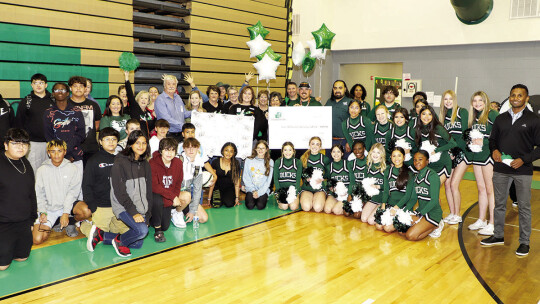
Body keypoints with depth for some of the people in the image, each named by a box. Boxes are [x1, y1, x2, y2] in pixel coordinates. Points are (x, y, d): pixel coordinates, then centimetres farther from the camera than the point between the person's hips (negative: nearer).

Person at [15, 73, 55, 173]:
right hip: (32, 143, -1)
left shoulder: (53, 101, 9)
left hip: (50, 143, 1)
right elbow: (18, 123, 8)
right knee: (33, 171, -2)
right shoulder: (25, 102, 6)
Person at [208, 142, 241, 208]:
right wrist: (209, 198, -7)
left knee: (229, 204, -26)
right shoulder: (215, 162, -9)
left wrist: (237, 197, -6)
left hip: (229, 188, 1)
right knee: (216, 205, -25)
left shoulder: (236, 163, -6)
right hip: (217, 187, 0)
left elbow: (237, 181, -2)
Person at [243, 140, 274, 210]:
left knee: (260, 206, -25)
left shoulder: (270, 162, 2)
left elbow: (268, 180, -1)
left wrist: (259, 192, -10)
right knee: (250, 205, -24)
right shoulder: (248, 160, 2)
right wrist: (253, 190, -8)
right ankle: (250, 197, 11)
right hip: (251, 189, 1)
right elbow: (245, 178, 2)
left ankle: (264, 198, 10)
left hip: (263, 190, 0)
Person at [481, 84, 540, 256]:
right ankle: (498, 236, 26)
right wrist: (494, 150, -4)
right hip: (501, 169, 4)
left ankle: (524, 242, 14)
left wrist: (524, 159, -14)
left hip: (523, 171, -3)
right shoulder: (501, 119, 9)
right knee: (499, 204, 12)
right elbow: (492, 139, 18)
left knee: (524, 207, 3)